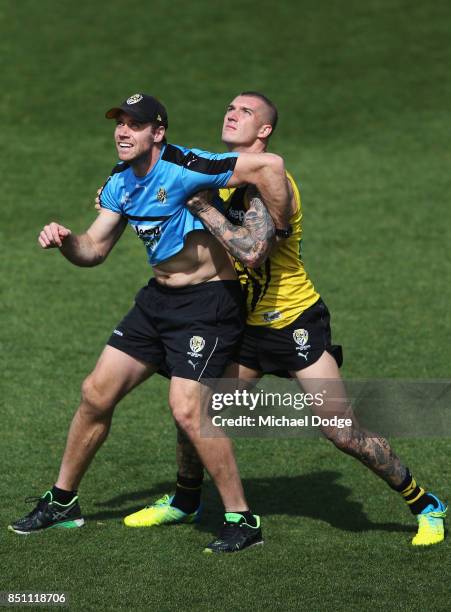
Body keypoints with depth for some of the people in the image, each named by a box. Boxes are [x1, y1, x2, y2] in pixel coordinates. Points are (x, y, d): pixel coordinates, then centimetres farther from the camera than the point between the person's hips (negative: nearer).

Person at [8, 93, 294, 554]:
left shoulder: (184, 169, -23)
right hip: (158, 299, 8)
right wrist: (64, 240, -14)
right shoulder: (120, 182, 4)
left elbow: (269, 165, -30)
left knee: (187, 408, -19)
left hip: (209, 300, -8)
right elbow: (93, 251, 8)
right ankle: (62, 502, 24)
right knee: (97, 393, 8)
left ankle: (243, 521, -6)